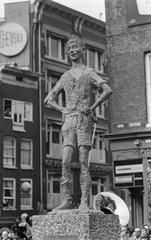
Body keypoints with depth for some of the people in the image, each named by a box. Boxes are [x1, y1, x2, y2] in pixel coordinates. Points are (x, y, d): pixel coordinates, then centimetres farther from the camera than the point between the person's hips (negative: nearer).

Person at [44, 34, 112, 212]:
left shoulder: (89, 73, 7)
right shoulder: (65, 76, 20)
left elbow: (107, 90, -8)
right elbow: (49, 99, 25)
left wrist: (92, 108, -8)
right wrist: (62, 110, 8)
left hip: (84, 120, -4)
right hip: (68, 121, 4)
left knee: (83, 162, -9)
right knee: (65, 162, -7)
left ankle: (84, 202, -11)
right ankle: (67, 200, -5)